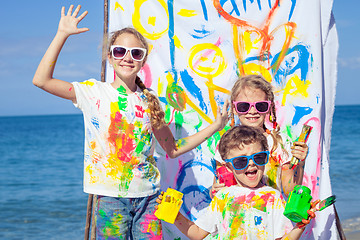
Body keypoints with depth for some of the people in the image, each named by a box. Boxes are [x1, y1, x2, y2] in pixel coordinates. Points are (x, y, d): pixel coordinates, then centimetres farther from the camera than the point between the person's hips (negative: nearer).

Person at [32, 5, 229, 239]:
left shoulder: (149, 100, 9)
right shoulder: (94, 92, 0)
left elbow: (173, 149, 14)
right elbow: (41, 80, -10)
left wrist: (214, 127, 8)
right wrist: (62, 35, -11)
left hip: (148, 195, 3)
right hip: (111, 196, -3)